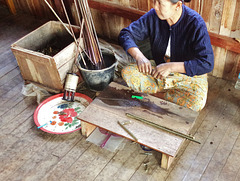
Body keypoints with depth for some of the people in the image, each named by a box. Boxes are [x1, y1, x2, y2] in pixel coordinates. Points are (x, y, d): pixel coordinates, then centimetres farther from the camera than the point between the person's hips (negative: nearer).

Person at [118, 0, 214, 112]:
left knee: (197, 103, -34)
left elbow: (207, 63, -27)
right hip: (159, 67, 3)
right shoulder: (153, 15, -11)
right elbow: (126, 34, -7)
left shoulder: (196, 23, -23)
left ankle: (157, 94, -9)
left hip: (188, 75, -3)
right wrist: (139, 56, -27)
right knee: (127, 73, -21)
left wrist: (171, 66, -34)